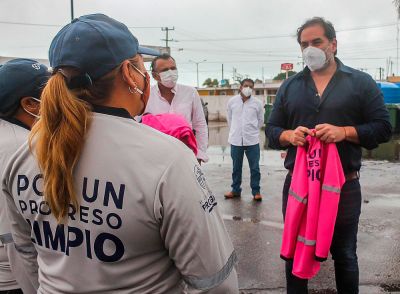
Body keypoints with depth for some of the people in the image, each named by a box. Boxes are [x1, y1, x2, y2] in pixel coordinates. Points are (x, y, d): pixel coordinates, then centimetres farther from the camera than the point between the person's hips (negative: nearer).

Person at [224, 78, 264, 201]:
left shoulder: (257, 103, -1)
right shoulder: (232, 101, 1)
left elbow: (260, 121, 10)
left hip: (252, 140, -1)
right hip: (236, 140, 1)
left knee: (254, 167, 4)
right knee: (236, 167, 13)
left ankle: (256, 191, 16)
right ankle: (235, 190, 26)